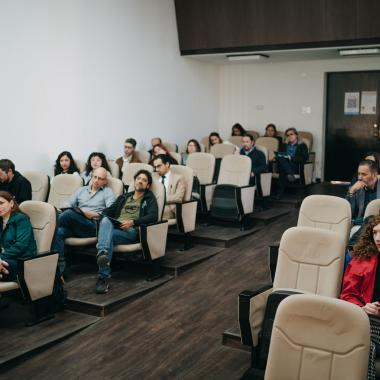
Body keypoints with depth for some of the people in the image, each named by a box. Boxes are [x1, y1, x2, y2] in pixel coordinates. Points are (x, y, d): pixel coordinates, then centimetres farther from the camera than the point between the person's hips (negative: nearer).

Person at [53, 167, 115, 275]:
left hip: (93, 225, -4)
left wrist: (93, 214, -15)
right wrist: (66, 209, -4)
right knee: (58, 232, -30)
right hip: (75, 226, 4)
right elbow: (67, 205, 21)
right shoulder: (81, 190, 28)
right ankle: (59, 266, -34)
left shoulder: (107, 192, 14)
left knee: (69, 213, -33)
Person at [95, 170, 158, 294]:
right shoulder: (123, 197, 34)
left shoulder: (149, 199, 18)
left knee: (108, 236, -35)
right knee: (105, 220, -34)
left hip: (131, 231, -3)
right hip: (114, 227, 3)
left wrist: (133, 222, -16)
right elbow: (109, 210, 25)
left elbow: (153, 217, -2)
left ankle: (103, 277, -44)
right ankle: (103, 253, -59)